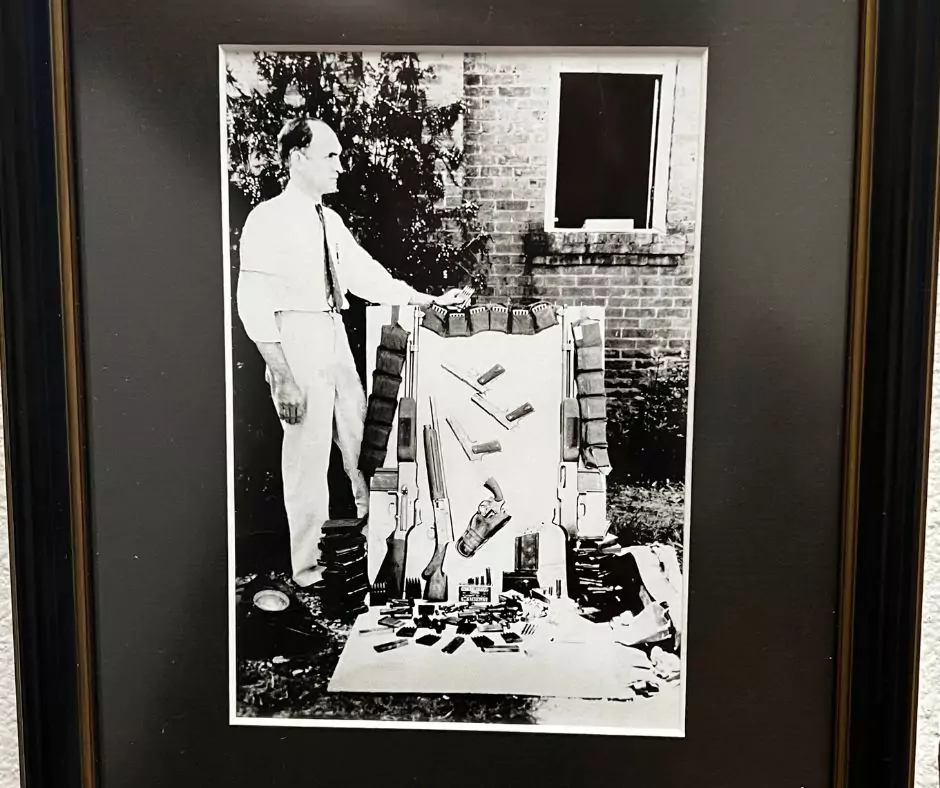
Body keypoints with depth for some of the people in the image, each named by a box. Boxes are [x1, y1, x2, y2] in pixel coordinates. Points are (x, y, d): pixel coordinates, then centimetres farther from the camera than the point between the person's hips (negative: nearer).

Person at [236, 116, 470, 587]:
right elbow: (254, 302, -13)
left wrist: (428, 301, 6)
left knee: (361, 442, 16)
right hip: (296, 342, -7)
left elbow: (364, 274, 14)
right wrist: (281, 373, -19)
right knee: (308, 457, 0)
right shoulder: (268, 219, -9)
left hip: (335, 339, 7)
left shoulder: (330, 221, 13)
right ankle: (306, 570, 15)